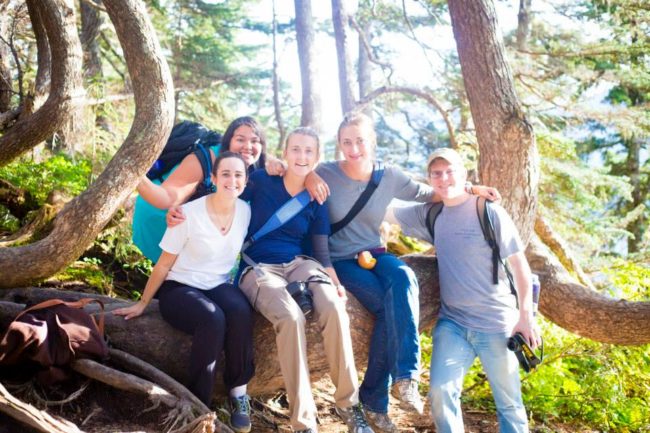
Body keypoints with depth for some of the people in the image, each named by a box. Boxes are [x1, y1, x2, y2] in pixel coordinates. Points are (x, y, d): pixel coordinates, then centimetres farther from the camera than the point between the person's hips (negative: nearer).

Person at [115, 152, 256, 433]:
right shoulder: (190, 213, -15)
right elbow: (164, 264, -6)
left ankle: (238, 392, -17)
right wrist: (142, 304, 0)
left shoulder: (245, 211, -4)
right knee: (213, 320, -36)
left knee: (241, 313, -32)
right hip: (179, 288, -3)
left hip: (218, 286, 4)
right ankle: (199, 403, -21)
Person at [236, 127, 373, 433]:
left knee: (334, 307, -29)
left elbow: (321, 250, 10)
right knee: (291, 317, -34)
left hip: (299, 263, 3)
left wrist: (336, 283, -4)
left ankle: (348, 403, -13)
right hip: (258, 267, -3)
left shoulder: (316, 199, 8)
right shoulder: (261, 180, -1)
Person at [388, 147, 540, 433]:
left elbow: (519, 264, -5)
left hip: (497, 323, -3)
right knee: (441, 393, -11)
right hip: (452, 323, 3)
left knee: (509, 403, 6)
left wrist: (526, 316, -10)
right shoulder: (429, 215, 7)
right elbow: (386, 210, 14)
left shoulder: (489, 212, -6)